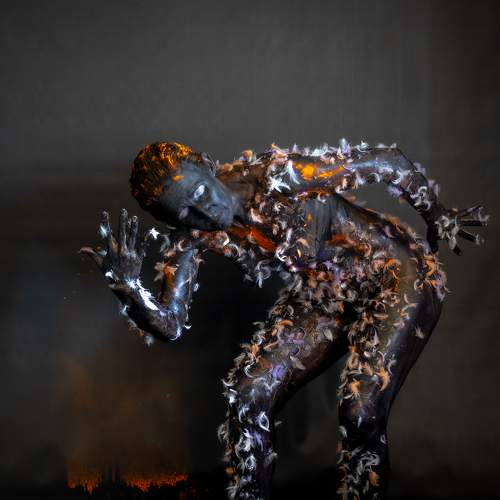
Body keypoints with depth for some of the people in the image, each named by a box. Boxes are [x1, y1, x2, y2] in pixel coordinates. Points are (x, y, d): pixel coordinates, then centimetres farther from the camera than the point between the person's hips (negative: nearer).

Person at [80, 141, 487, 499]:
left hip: (394, 272, -5)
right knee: (248, 398, -8)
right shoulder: (192, 237, -11)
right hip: (323, 295, 5)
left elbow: (390, 161, -17)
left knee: (361, 411, -21)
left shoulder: (279, 176, -28)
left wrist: (438, 218, -4)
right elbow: (169, 326, -14)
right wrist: (126, 287, -33)